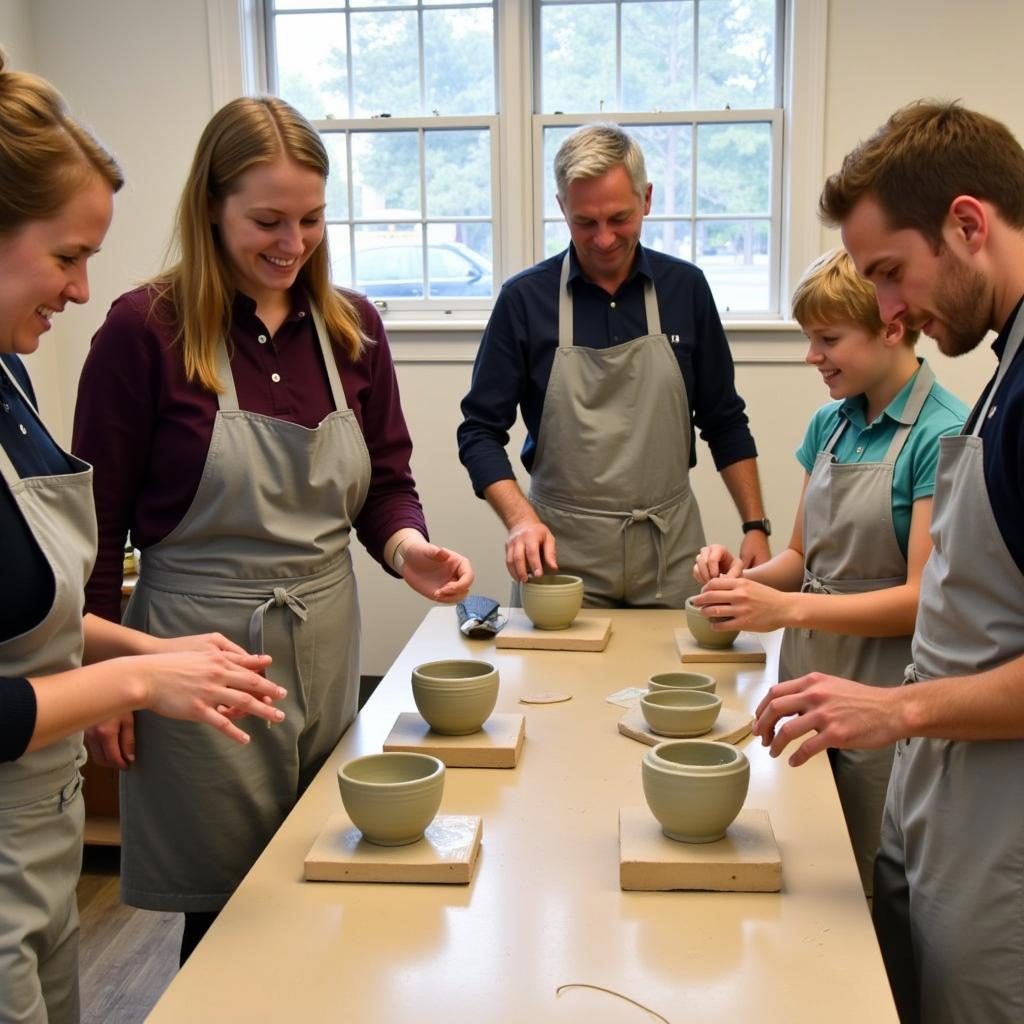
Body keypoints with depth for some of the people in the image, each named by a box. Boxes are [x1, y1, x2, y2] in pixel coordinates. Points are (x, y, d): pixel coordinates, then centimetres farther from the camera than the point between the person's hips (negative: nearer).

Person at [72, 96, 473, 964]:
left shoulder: (352, 327, 4)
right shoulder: (146, 331, -10)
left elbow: (387, 482, 10)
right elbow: (98, 520, -6)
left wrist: (407, 546, -12)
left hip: (326, 648, 5)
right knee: (226, 917, 8)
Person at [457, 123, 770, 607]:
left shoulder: (685, 288, 2)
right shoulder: (525, 299, -5)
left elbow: (724, 422, 9)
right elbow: (480, 431, -3)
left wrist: (755, 526, 2)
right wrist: (521, 519, -18)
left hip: (670, 554, 2)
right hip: (561, 553, -1)